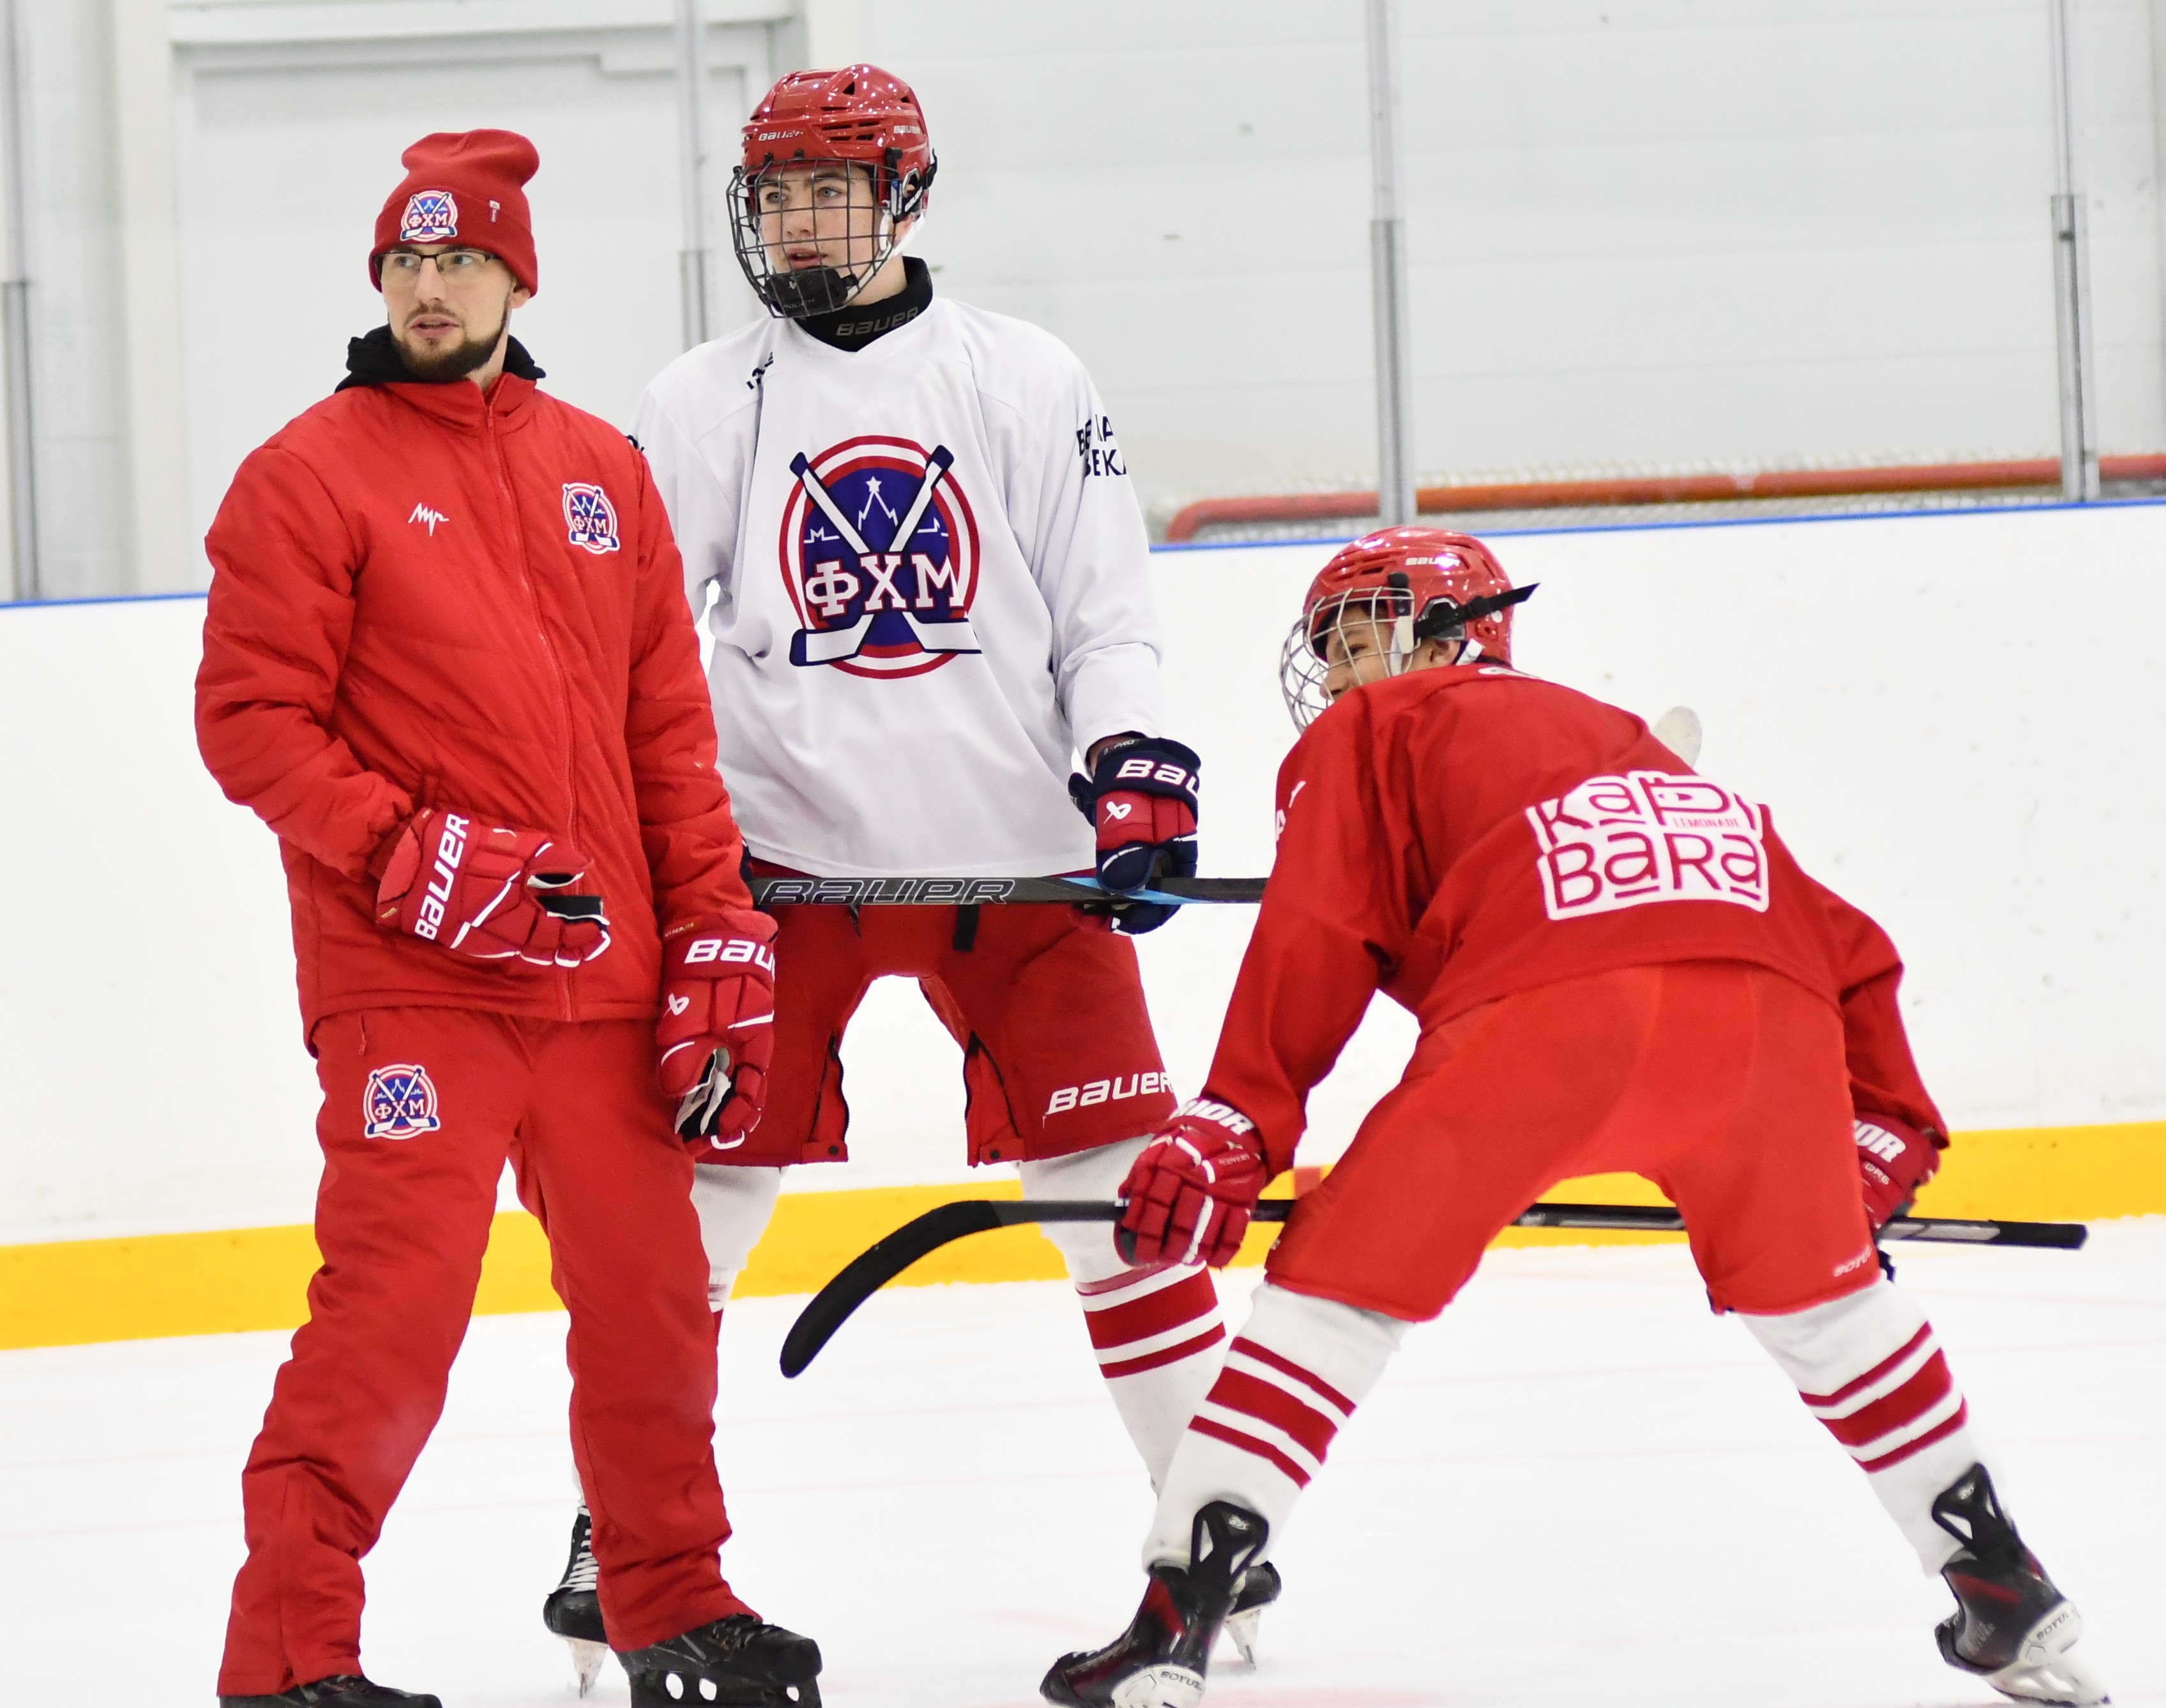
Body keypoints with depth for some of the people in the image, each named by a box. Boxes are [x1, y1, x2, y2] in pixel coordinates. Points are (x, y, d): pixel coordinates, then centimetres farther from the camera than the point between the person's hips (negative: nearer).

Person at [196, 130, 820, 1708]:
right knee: (396, 1306, -13)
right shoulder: (310, 477, -2)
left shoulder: (603, 470, 14)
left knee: (651, 1294, 11)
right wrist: (409, 854, -18)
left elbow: (670, 728, 15)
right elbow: (250, 720, -7)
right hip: (410, 986, -5)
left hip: (604, 980, 5)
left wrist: (718, 944, 8)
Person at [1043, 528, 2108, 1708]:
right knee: (1813, 1289, 27)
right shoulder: (1608, 732, 43)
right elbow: (1841, 942, 38)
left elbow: (1315, 945, 9)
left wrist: (1233, 1129, 4)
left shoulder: (1368, 736, 28)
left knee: (1340, 1287, 6)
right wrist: (1880, 1125, 43)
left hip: (1545, 1003, -5)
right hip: (1767, 992, 5)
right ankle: (2011, 1601, 28)